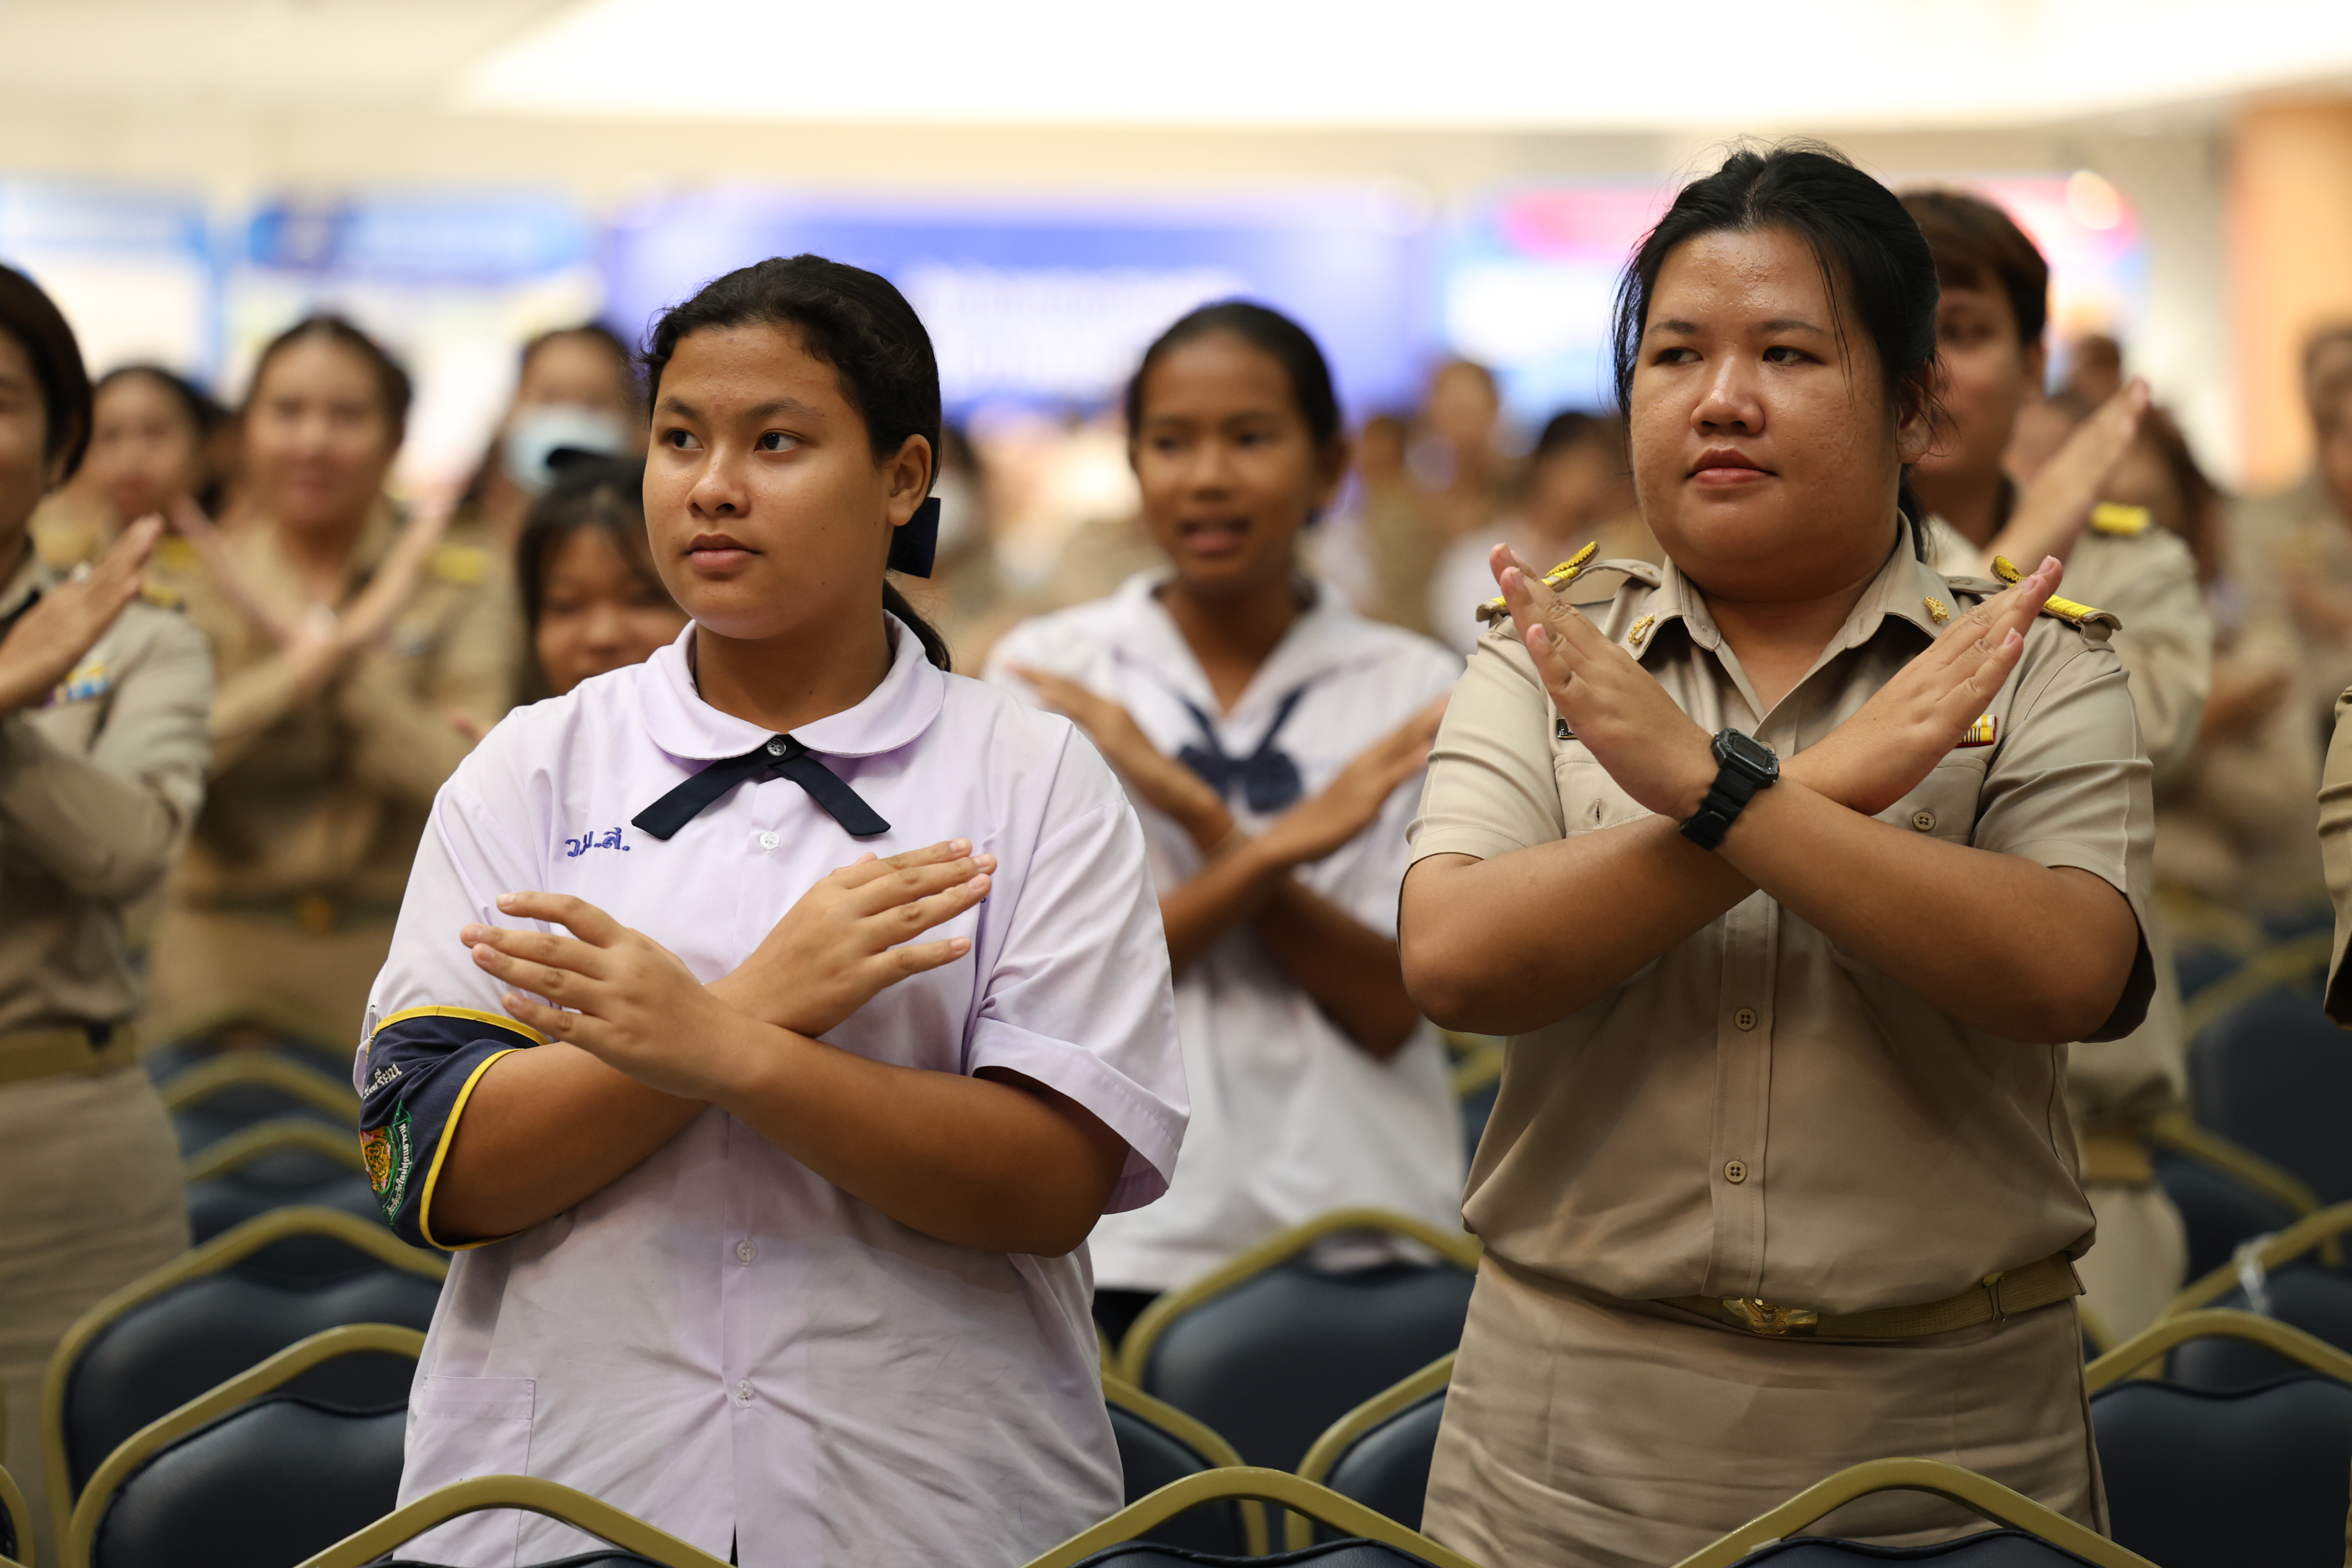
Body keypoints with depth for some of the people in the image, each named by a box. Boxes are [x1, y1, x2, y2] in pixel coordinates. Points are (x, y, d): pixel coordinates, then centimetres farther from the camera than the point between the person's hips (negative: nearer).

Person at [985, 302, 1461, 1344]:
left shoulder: (1416, 691, 4)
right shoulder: (1044, 671, 3)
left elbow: (1392, 1007, -4)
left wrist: (1205, 824, -15)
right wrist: (1269, 851, -18)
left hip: (1364, 1237, 1)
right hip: (1125, 1245, 0)